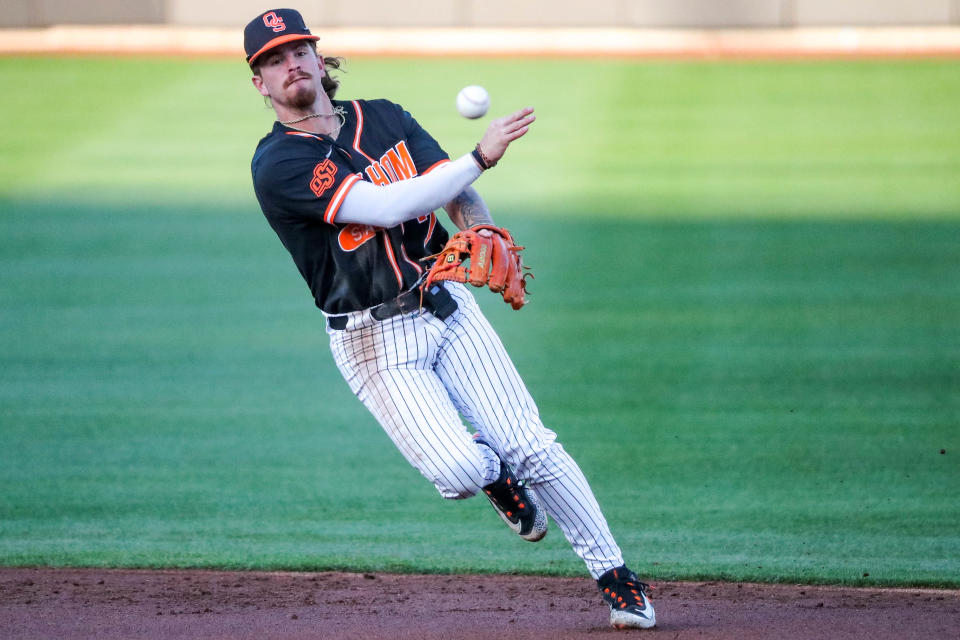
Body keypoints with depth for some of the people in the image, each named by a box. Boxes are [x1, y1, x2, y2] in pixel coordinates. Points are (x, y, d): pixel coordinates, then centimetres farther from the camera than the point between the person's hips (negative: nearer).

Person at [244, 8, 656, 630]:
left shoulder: (383, 117, 8)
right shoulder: (278, 166, -12)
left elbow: (458, 195, 2)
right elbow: (385, 207, -23)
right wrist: (481, 155, -26)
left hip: (446, 306, 4)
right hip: (375, 341, -4)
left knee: (530, 445, -7)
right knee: (460, 470, -21)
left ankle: (615, 574, 6)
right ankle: (497, 478, 16)